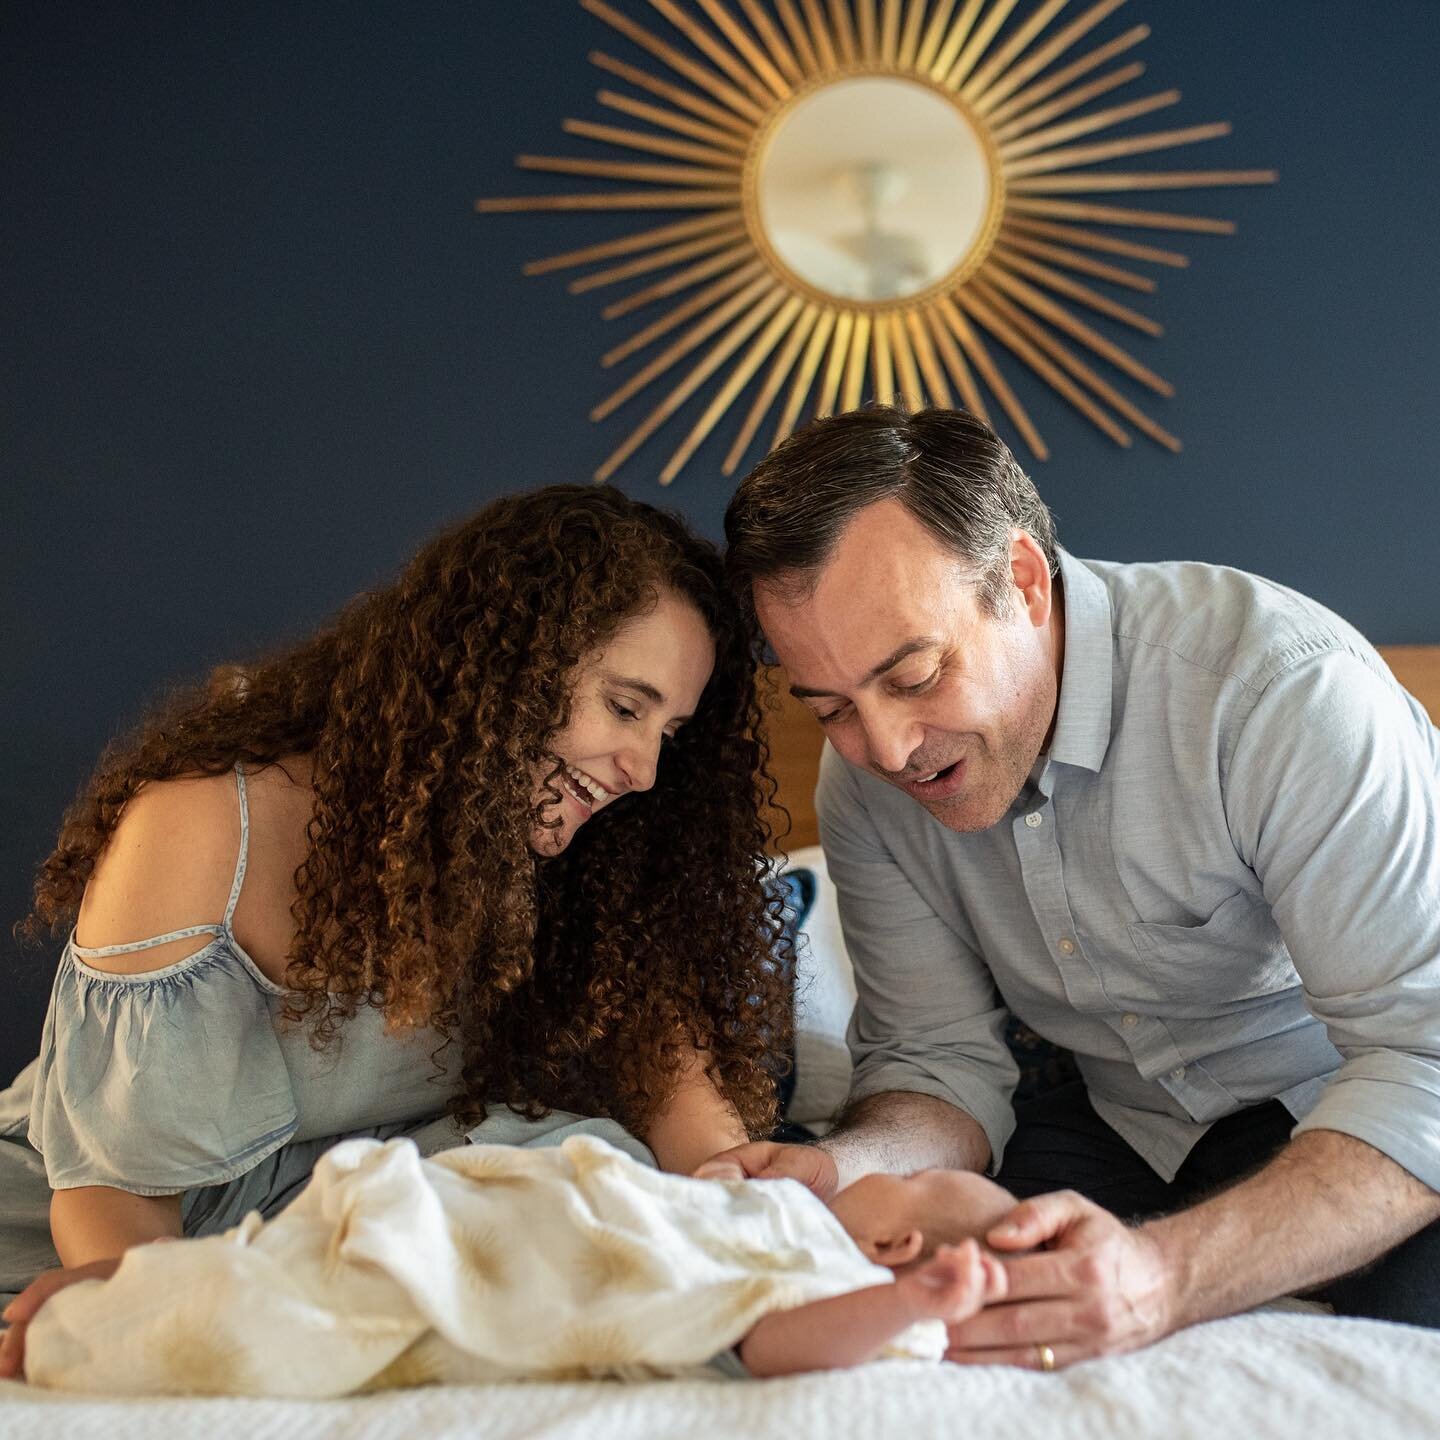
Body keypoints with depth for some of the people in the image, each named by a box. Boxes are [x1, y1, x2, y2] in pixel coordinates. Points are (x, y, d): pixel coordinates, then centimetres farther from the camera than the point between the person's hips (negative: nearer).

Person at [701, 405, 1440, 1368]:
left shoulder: (1283, 685, -29)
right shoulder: (864, 778, -9)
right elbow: (941, 1064, -4)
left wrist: (1166, 1275, -48)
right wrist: (848, 1167, -29)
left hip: (1361, 1121, -2)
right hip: (1136, 1129, 3)